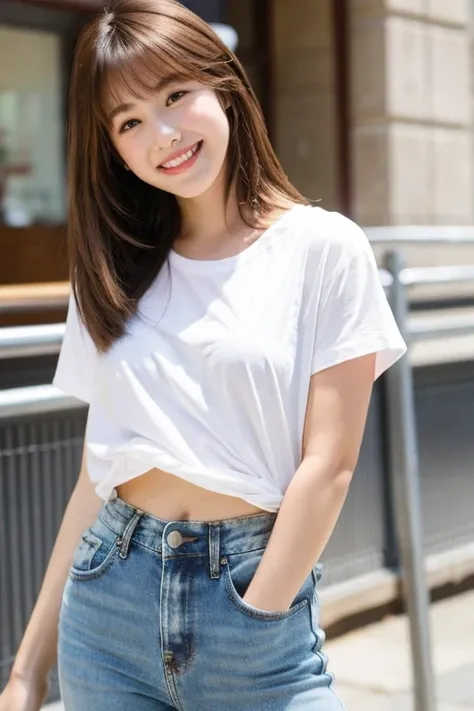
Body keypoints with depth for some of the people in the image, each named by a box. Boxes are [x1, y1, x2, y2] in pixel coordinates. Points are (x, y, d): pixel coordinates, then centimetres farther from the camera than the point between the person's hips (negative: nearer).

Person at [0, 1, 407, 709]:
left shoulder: (325, 248, -5)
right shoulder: (115, 273, 7)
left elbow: (329, 462, -8)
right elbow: (97, 473, 8)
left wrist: (249, 619, -12)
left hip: (260, 600, -3)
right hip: (108, 597, 4)